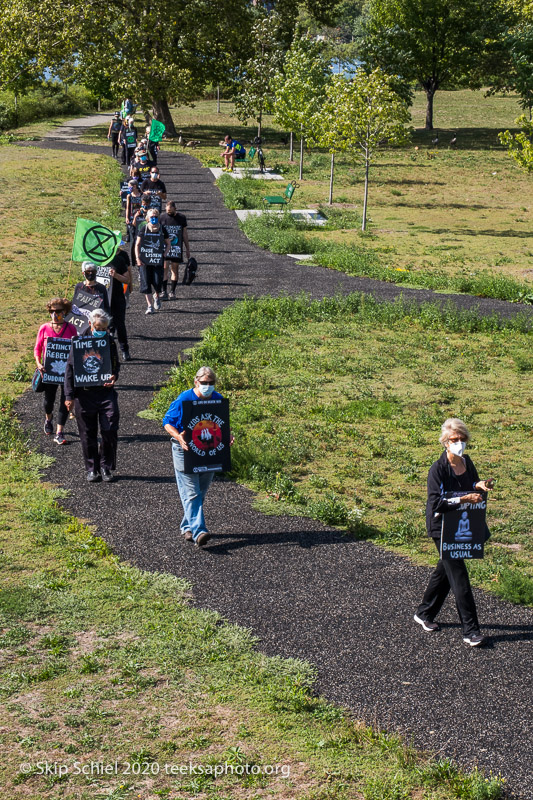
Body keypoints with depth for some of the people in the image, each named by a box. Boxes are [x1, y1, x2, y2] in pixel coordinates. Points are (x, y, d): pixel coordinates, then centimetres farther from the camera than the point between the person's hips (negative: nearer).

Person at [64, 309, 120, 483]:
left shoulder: (110, 343, 8)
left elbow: (116, 365, 17)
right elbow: (70, 370, 2)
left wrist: (114, 378, -7)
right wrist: (69, 396, -2)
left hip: (106, 392, 1)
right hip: (84, 394, -1)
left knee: (110, 431, -7)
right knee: (88, 434, 6)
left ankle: (106, 467, 9)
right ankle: (92, 469, 18)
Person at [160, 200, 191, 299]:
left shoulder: (181, 218, 5)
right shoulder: (161, 218, 1)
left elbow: (185, 234, 11)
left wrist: (187, 249, 12)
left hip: (177, 248, 1)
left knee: (175, 269, 4)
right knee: (164, 269, -8)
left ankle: (172, 292, 11)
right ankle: (164, 292, -7)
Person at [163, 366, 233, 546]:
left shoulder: (218, 400, 2)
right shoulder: (183, 399, -12)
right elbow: (167, 422, -6)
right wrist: (178, 436, -25)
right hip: (185, 450, -5)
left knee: (201, 492, 12)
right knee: (191, 493, -11)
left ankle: (187, 527, 27)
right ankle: (198, 531, -19)